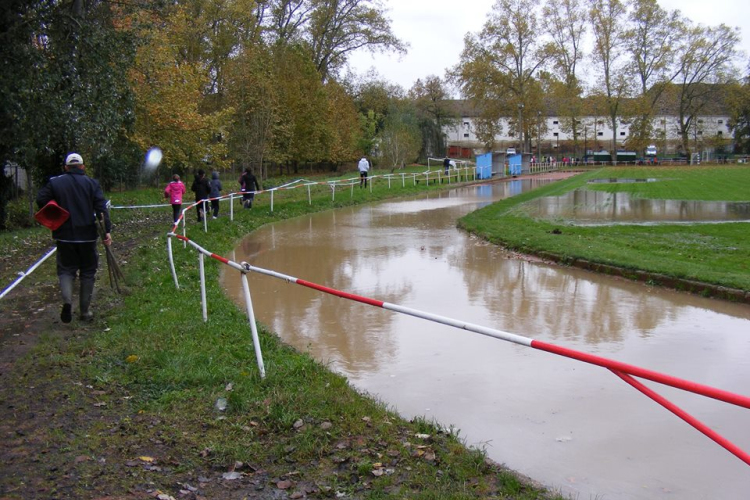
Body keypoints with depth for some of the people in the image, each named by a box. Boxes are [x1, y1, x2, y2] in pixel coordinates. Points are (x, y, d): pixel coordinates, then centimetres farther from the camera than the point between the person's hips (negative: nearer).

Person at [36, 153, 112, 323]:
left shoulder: (54, 183, 2)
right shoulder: (92, 183, 0)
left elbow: (41, 200, -6)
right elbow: (101, 208, -8)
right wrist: (107, 230, -8)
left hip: (64, 235, 0)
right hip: (87, 235, 0)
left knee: (66, 269, 10)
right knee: (87, 271, 10)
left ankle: (67, 301, -17)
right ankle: (85, 311, 13)